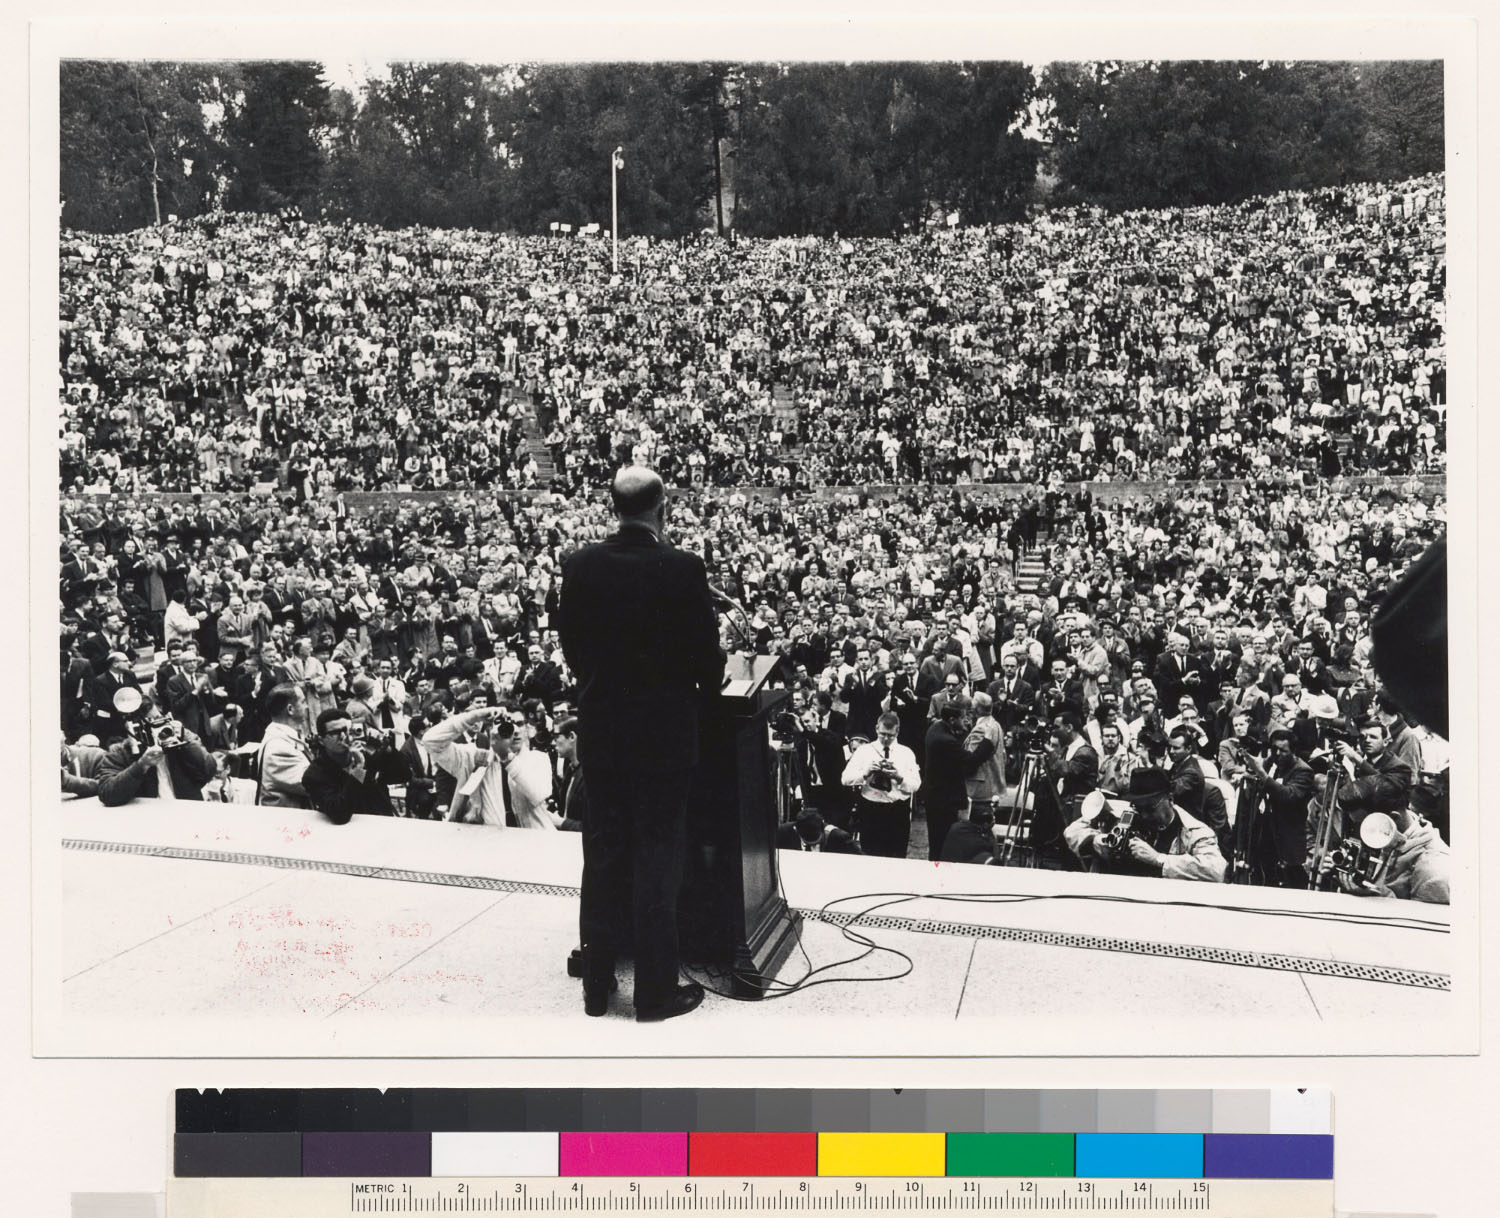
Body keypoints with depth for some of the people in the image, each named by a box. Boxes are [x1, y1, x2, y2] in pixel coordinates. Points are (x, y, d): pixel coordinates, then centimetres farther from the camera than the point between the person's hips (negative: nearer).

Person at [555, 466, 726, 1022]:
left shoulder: (579, 565, -4)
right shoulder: (683, 569, -15)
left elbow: (569, 643, 5)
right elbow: (706, 657, -9)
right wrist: (707, 680, 12)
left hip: (600, 726, 4)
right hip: (664, 730, -3)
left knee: (602, 854, 14)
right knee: (657, 858, 6)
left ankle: (597, 986, 23)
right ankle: (655, 990, 13)